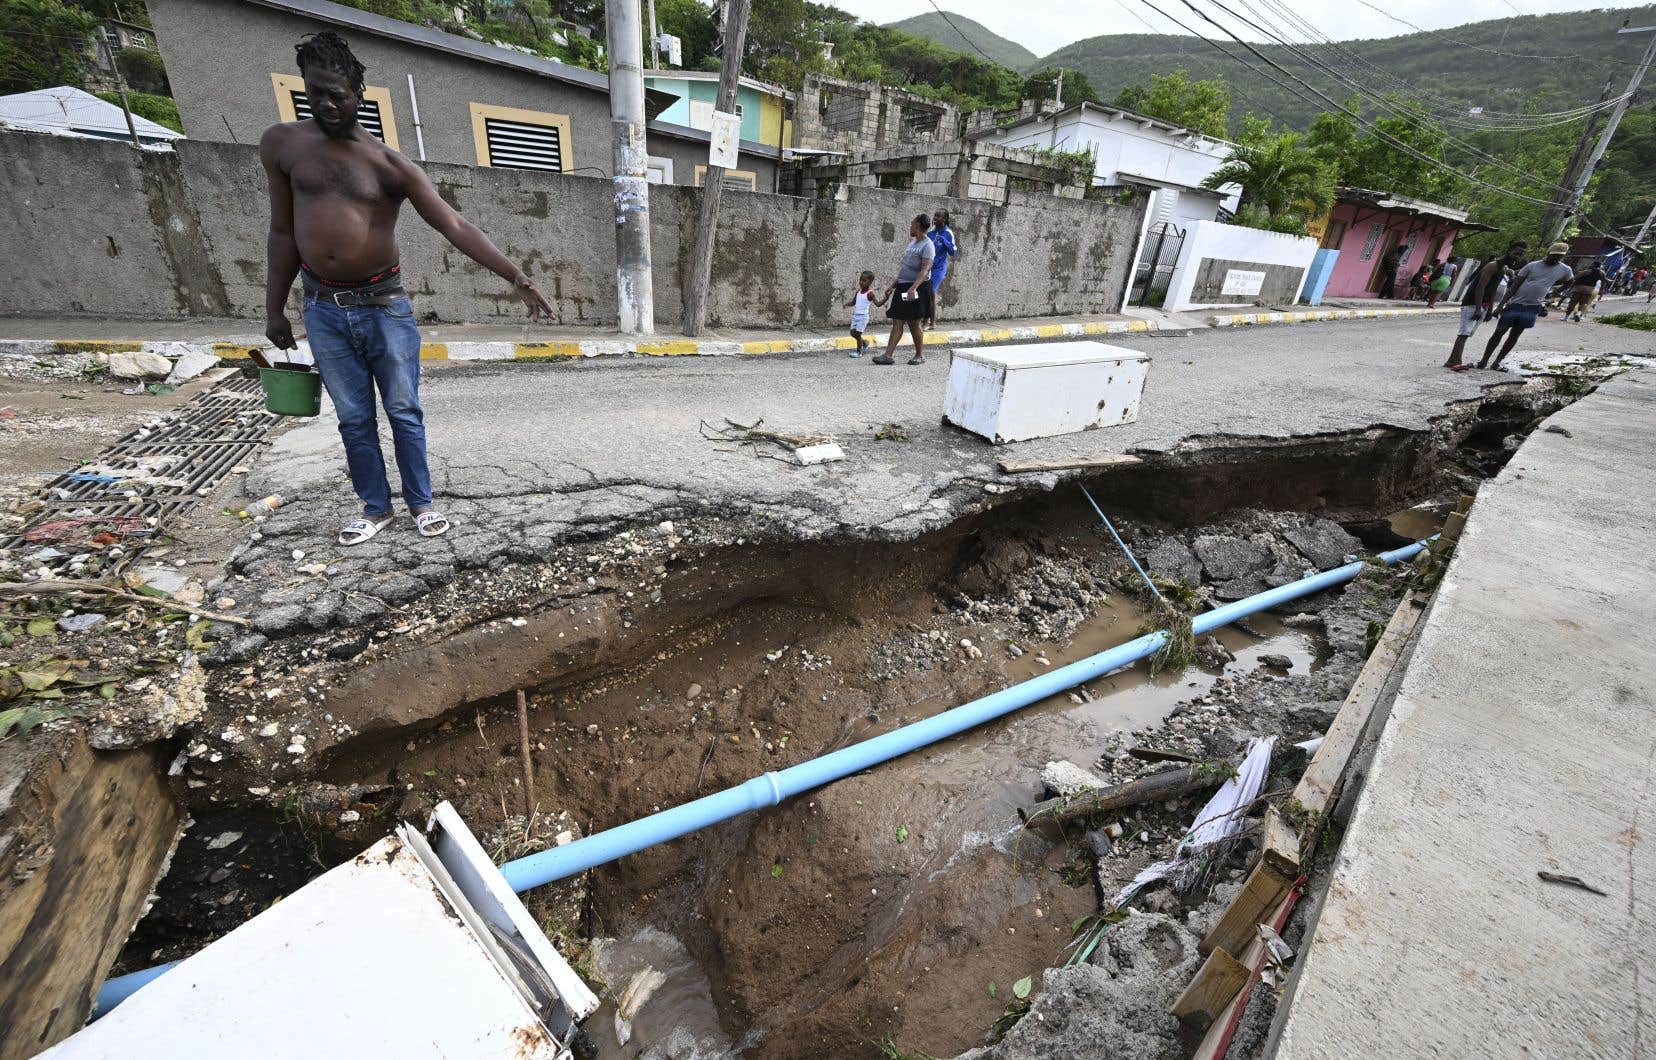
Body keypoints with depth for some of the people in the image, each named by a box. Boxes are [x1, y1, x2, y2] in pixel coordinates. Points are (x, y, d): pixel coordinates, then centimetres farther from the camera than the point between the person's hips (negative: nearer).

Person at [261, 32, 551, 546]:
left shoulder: (392, 165, -3)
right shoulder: (281, 144, 4)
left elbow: (456, 226, -13)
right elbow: (282, 233, 8)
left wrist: (516, 278, -25)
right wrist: (274, 310, 8)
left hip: (385, 306, -2)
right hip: (322, 310, 2)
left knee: (404, 412, 5)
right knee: (353, 419, 9)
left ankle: (421, 503, 19)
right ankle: (375, 508, 22)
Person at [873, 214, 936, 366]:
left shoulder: (927, 245, -10)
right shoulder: (912, 242, 17)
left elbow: (925, 269, -22)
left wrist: (913, 288, -34)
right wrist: (893, 284, 21)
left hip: (918, 288, -8)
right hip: (903, 287, 8)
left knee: (914, 324, -2)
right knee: (897, 322, 0)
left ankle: (920, 355, 13)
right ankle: (888, 355, -4)